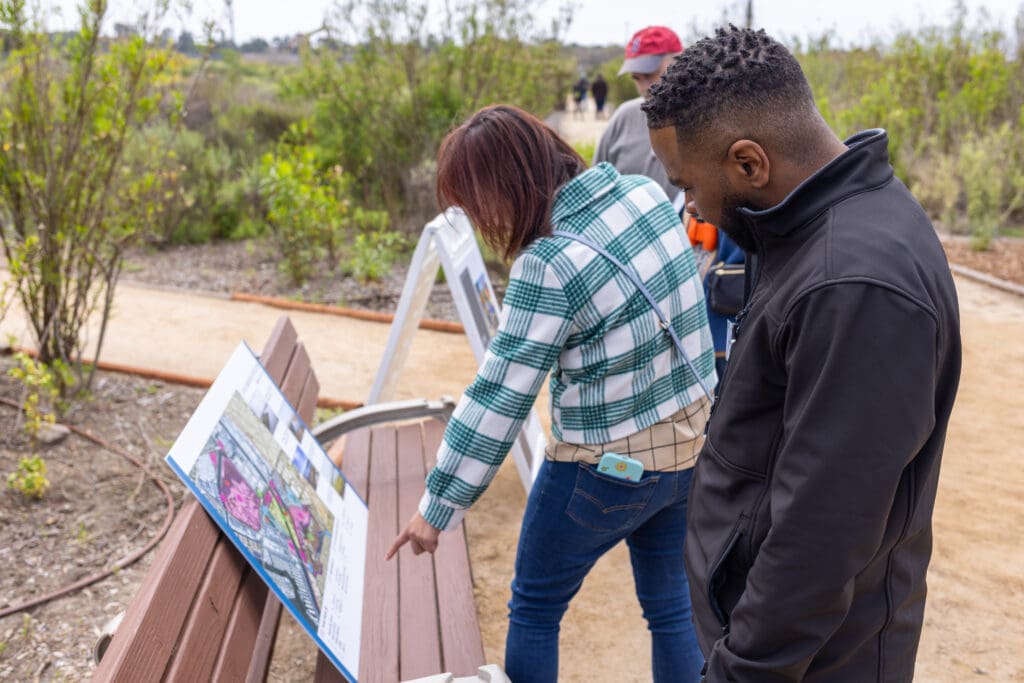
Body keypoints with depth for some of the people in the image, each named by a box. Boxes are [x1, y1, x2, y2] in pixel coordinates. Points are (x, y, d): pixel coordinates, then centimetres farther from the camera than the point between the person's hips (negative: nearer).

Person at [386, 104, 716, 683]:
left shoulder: (547, 265, -24)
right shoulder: (646, 192, -5)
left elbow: (498, 400, -21)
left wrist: (438, 509, -12)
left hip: (607, 468, -7)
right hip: (690, 440, 7)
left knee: (535, 609, 17)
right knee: (671, 603, 23)